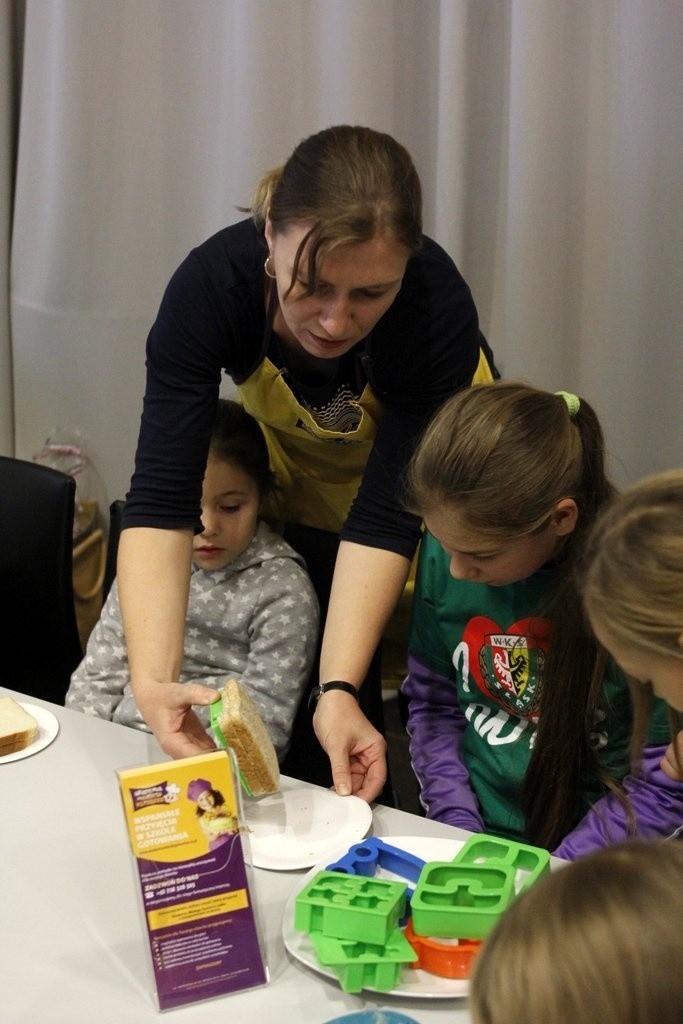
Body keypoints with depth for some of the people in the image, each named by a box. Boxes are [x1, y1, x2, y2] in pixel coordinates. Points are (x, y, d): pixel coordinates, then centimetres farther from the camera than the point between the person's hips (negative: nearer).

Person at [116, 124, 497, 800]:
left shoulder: (438, 304, -36)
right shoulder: (212, 282, -33)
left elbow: (384, 515, -32)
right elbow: (160, 497, -37)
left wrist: (339, 688, -41)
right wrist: (153, 678, -49)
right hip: (296, 491, 1)